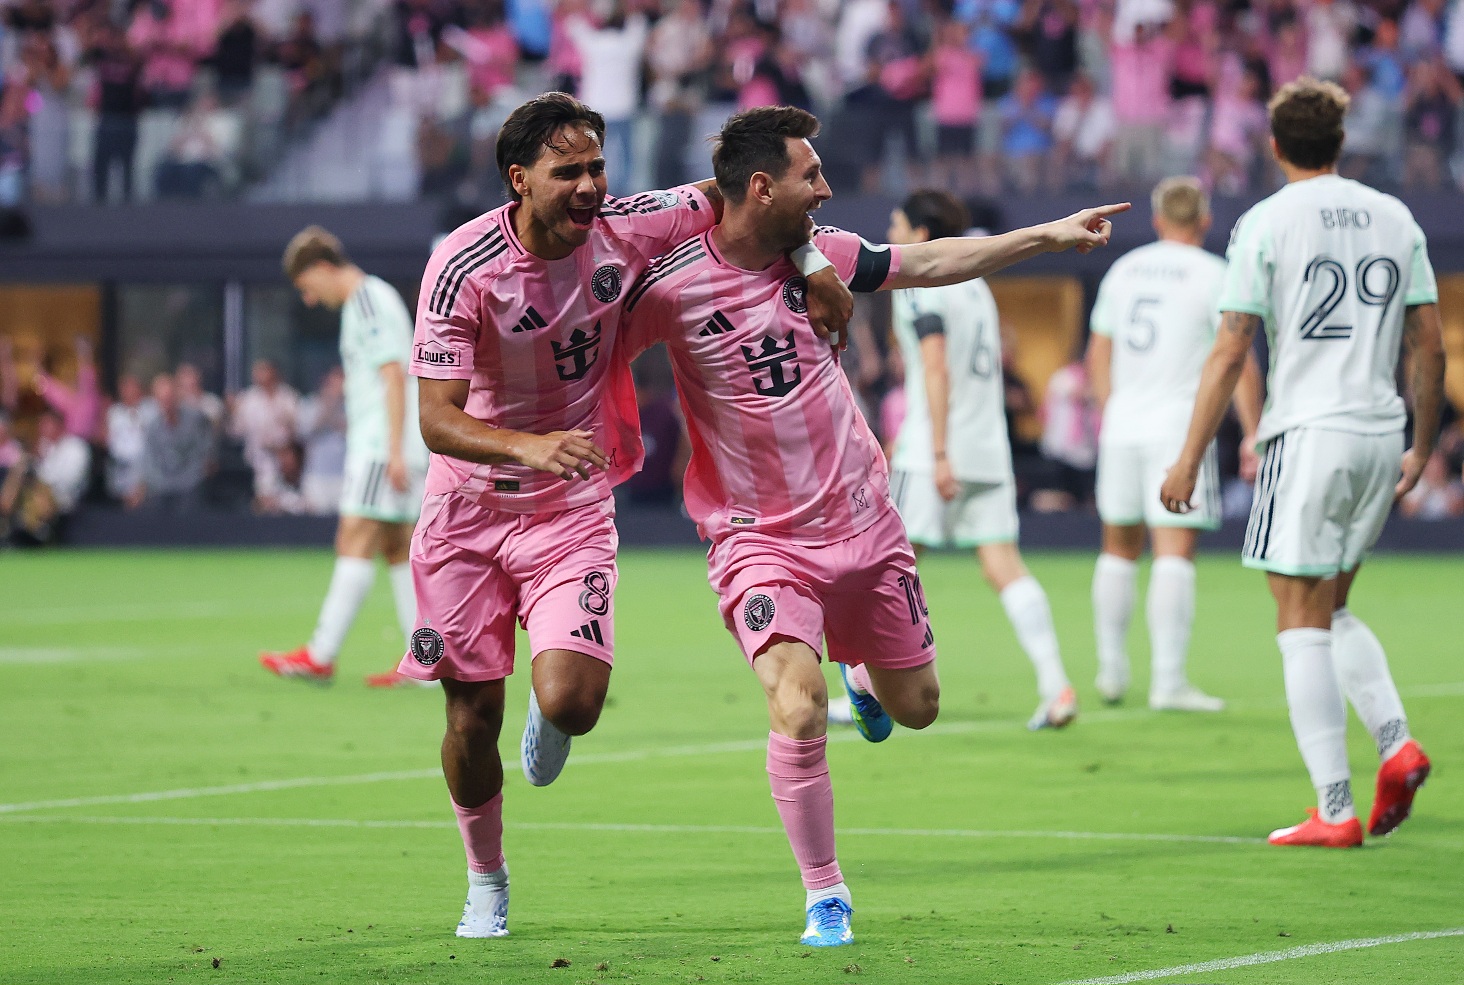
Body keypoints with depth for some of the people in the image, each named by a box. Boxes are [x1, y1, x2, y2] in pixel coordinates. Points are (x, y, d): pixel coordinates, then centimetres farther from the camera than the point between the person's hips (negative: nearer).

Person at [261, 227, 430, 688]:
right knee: (398, 549, 7)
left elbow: (394, 377, -18)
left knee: (355, 543, -11)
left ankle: (321, 655, -14)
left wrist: (395, 452, -23)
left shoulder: (368, 301, -11)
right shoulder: (375, 298, 20)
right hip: (381, 447, 10)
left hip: (383, 445, -10)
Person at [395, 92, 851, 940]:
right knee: (473, 714, 3)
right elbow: (437, 419, -26)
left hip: (573, 509, 1)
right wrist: (530, 446, -43)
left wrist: (813, 273, 3)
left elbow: (725, 200, 8)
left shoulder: (627, 229, -13)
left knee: (571, 704, -17)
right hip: (469, 509, -1)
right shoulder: (463, 267, -21)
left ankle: (551, 720, 24)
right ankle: (487, 884, 29)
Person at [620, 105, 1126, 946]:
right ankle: (826, 897, -5)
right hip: (760, 541, -5)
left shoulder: (819, 253, -2)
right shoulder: (675, 287, -18)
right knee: (799, 710, -24)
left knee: (916, 708, 14)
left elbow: (927, 264, 12)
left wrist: (1051, 235, 13)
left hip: (865, 527, 5)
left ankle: (863, 670, 52)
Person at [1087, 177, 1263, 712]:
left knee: (1119, 549, 16)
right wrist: (1253, 433, -5)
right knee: (1175, 553, -7)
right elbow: (1239, 359, -9)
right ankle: (1167, 678, -13)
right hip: (1180, 426, -5)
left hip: (1122, 426, 5)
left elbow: (1098, 354, 19)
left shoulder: (1123, 270, 12)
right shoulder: (1213, 275, -4)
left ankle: (1111, 669, 20)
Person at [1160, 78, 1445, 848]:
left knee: (1302, 625, -1)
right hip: (1381, 434, 5)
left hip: (1307, 434, -5)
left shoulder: (1267, 222, -5)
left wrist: (1190, 456, -3)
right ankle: (1395, 741, -3)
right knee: (1331, 611, 19)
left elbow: (1229, 352, -8)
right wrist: (1423, 447, 20)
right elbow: (1429, 345, 10)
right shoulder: (1395, 218, 9)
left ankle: (1334, 810, -6)